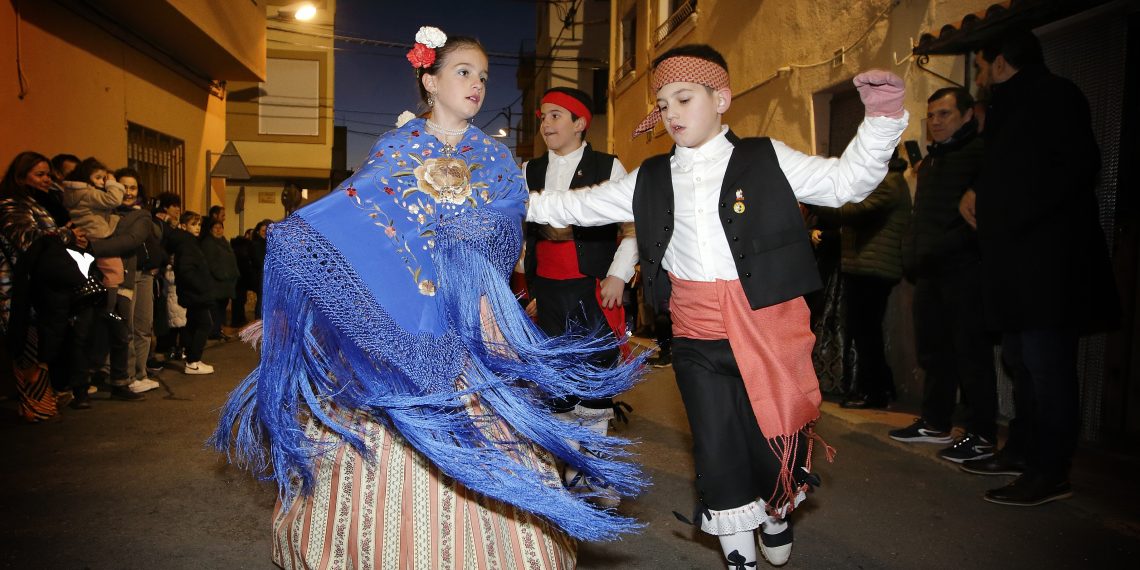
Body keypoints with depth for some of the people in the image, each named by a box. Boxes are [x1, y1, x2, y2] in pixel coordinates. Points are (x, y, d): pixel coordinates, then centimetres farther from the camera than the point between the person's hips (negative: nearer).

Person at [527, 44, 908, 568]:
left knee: (775, 442, 8)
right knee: (716, 452, 7)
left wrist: (883, 118, -15)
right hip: (696, 340, 2)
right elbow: (579, 207, 13)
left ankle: (776, 516, 43)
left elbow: (847, 181, -2)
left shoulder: (767, 160, 1)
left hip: (768, 332, -2)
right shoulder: (650, 180, 9)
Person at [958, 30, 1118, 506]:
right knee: (1020, 362, 15)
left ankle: (1050, 473, 1)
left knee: (1045, 367, -6)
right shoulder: (1009, 109, 22)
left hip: (1047, 264, -10)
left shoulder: (1054, 96, -6)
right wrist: (978, 195, 9)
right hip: (1016, 264, 10)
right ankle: (1022, 450, 27)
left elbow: (1079, 165, -19)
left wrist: (1009, 216, -18)